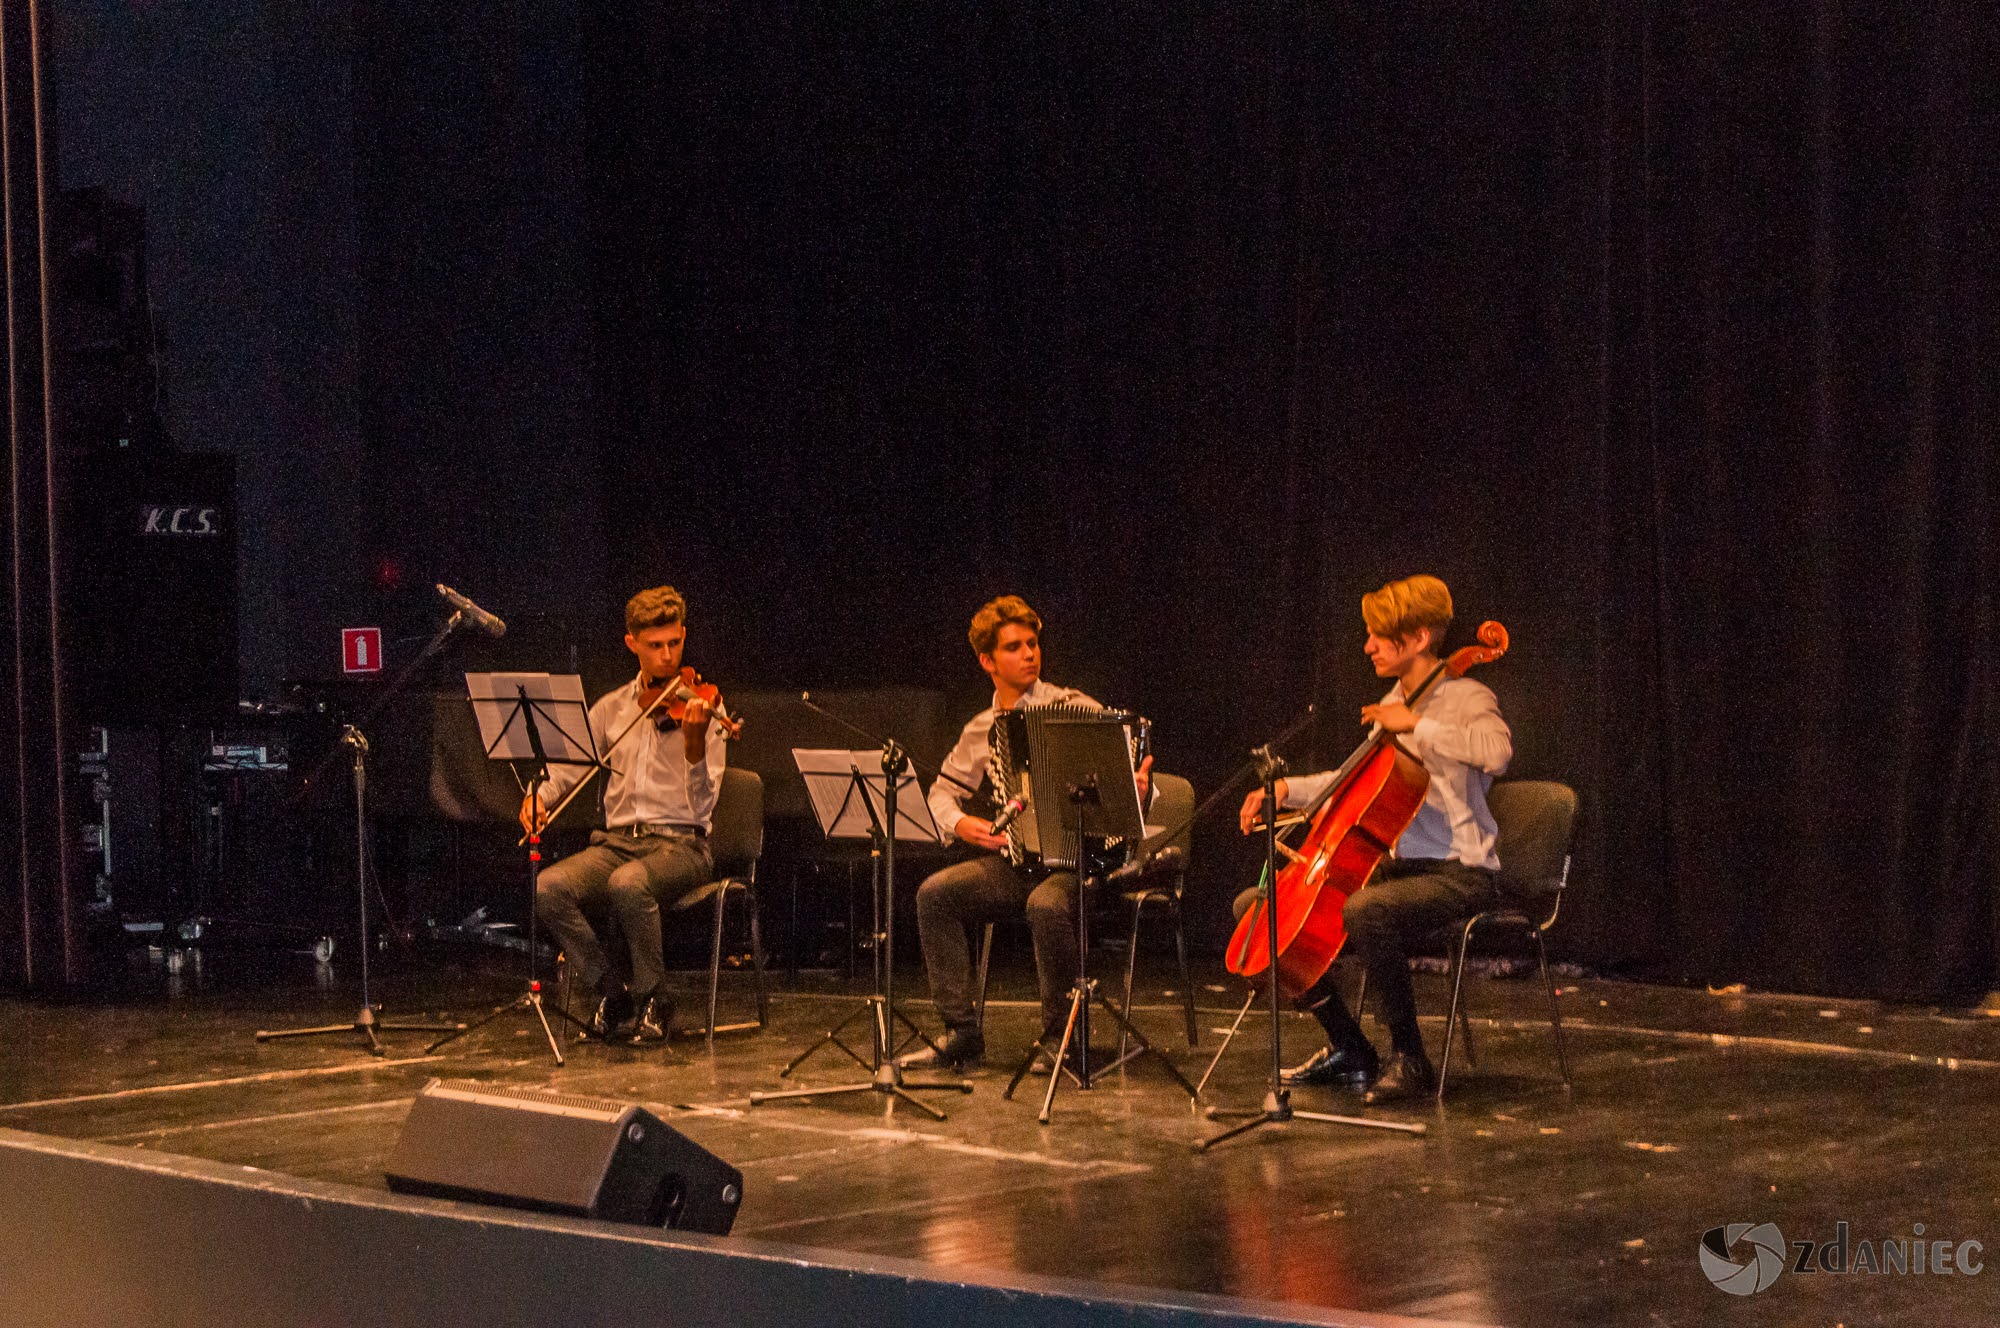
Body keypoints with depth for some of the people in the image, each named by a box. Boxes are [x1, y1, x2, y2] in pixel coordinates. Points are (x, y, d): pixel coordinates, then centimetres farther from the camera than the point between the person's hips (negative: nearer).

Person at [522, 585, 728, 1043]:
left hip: (680, 845, -4)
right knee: (547, 888, -25)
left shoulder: (702, 709, -1)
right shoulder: (611, 708, 13)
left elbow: (701, 806, -10)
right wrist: (539, 796, -6)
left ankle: (653, 1000, -15)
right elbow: (568, 765, 16)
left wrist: (694, 743, -27)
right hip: (617, 842, 4)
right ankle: (610, 995, -8)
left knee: (628, 883, -37)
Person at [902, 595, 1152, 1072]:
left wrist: (1140, 788, -23)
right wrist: (961, 824, -1)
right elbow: (943, 794, 20)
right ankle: (962, 1036, -17)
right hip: (1013, 862, 5)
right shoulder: (980, 732, 14)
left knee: (1046, 905, -37)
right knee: (935, 892, -20)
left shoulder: (1075, 709, 2)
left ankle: (1060, 1033, -16)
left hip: (1075, 859, -5)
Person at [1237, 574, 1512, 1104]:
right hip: (1400, 864, 9)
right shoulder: (1395, 702, 13)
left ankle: (1410, 1060, -21)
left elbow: (1496, 751, -35)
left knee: (1363, 912, -40)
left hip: (1458, 873, -9)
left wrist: (1416, 725, -27)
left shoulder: (1465, 698, -11)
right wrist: (1289, 789, 17)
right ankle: (1348, 1048, 10)